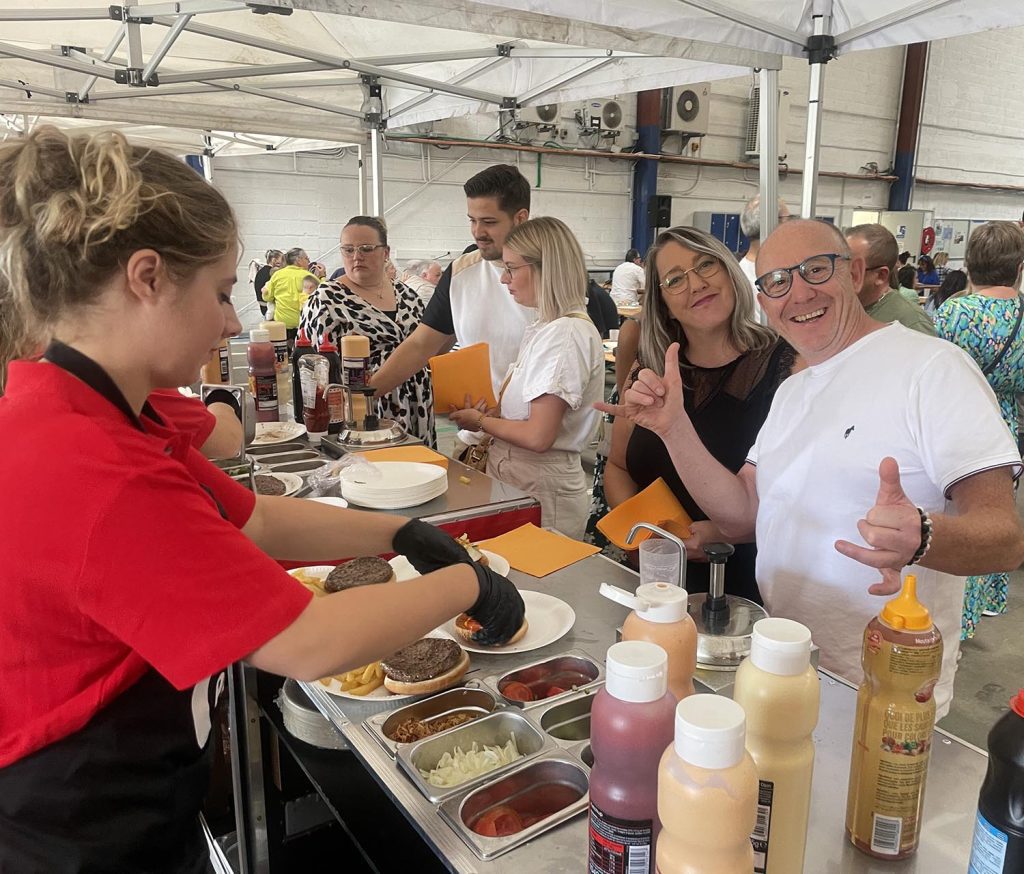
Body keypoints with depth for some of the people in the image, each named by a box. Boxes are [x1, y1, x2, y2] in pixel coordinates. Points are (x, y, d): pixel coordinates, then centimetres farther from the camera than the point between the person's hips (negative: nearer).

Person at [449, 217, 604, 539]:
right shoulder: (544, 328, 11)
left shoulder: (566, 333, -19)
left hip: (544, 496, -9)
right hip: (517, 482, 9)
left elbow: (539, 436, -23)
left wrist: (481, 421, -8)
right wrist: (490, 413, -2)